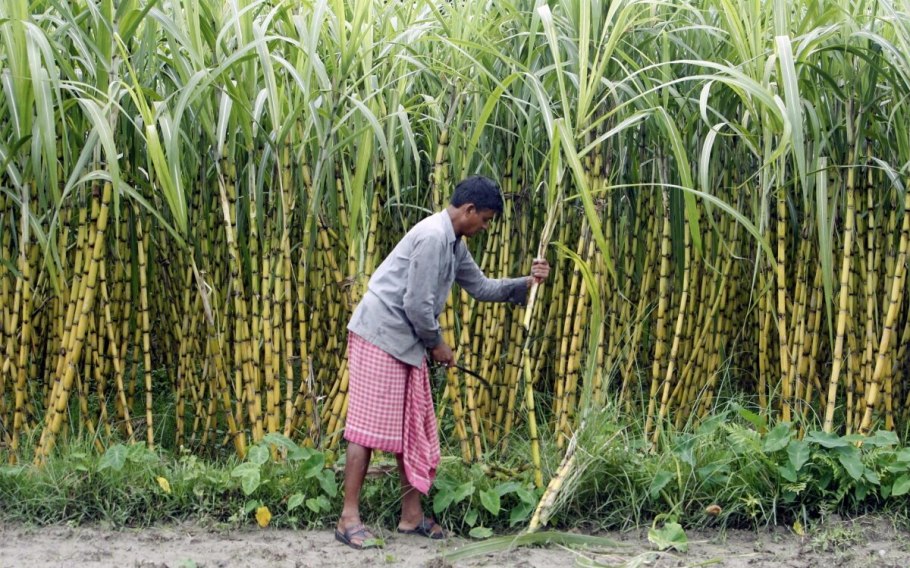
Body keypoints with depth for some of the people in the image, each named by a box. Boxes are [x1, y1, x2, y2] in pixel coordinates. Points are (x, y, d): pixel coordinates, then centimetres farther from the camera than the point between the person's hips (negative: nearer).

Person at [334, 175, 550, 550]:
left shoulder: (454, 244, 13)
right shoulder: (433, 237, -19)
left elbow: (480, 287, 21)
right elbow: (417, 304, -21)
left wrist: (526, 283, 9)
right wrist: (437, 344, -7)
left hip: (406, 343, 10)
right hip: (380, 337, -10)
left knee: (413, 429, 11)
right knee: (369, 424, -9)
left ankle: (411, 515, 17)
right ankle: (348, 518, -5)